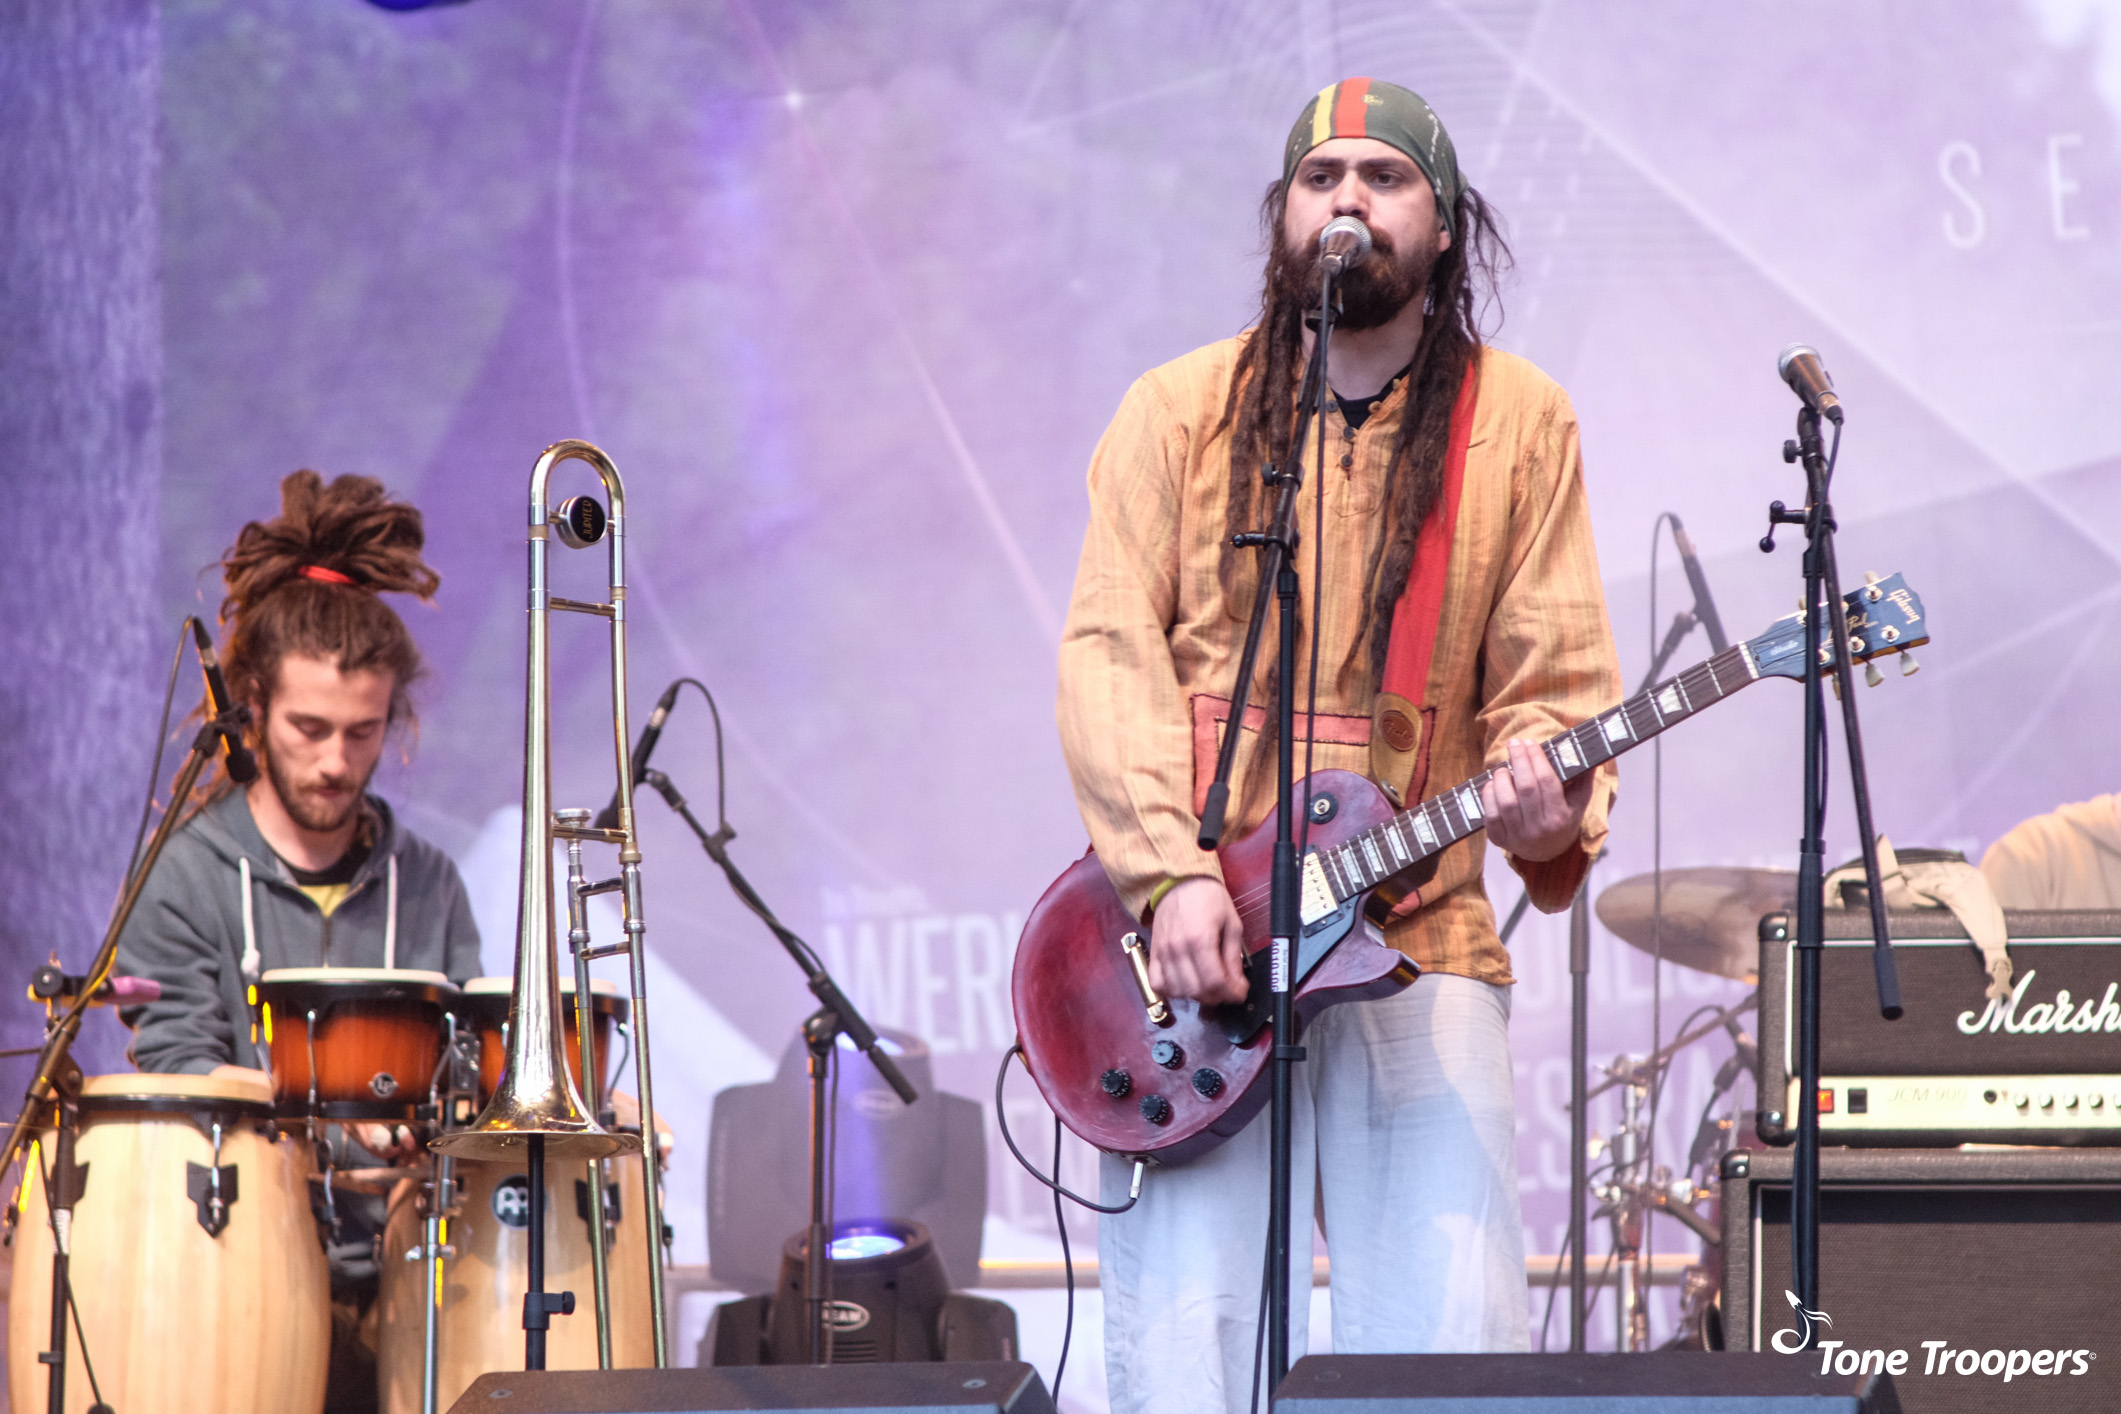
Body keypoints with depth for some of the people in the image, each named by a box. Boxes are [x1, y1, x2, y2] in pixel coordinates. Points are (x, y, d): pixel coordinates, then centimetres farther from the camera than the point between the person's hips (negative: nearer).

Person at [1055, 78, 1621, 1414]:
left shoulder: (1518, 423, 9)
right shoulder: (1181, 410, 9)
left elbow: (1556, 678, 5)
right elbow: (1110, 652, 0)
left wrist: (1550, 803, -18)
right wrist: (1172, 875, -14)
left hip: (1416, 934, 0)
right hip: (1191, 937, 0)